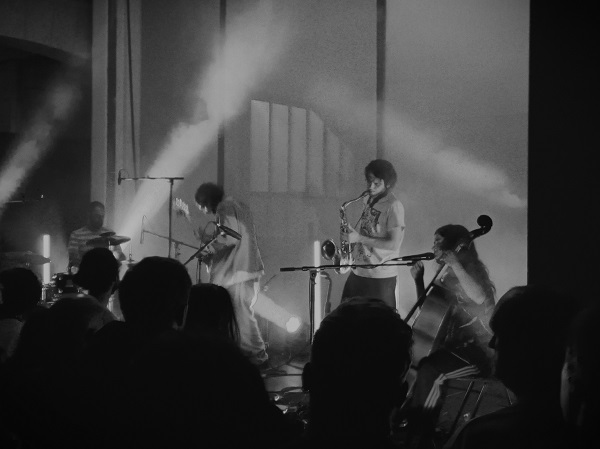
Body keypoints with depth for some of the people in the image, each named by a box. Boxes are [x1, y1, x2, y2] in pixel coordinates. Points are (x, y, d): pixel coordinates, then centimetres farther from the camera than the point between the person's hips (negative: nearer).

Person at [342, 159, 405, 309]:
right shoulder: (368, 200, 10)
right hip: (358, 272, 8)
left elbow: (393, 244, -20)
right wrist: (352, 234, 1)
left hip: (381, 277, -8)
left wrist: (360, 238, -21)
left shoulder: (394, 206, -14)